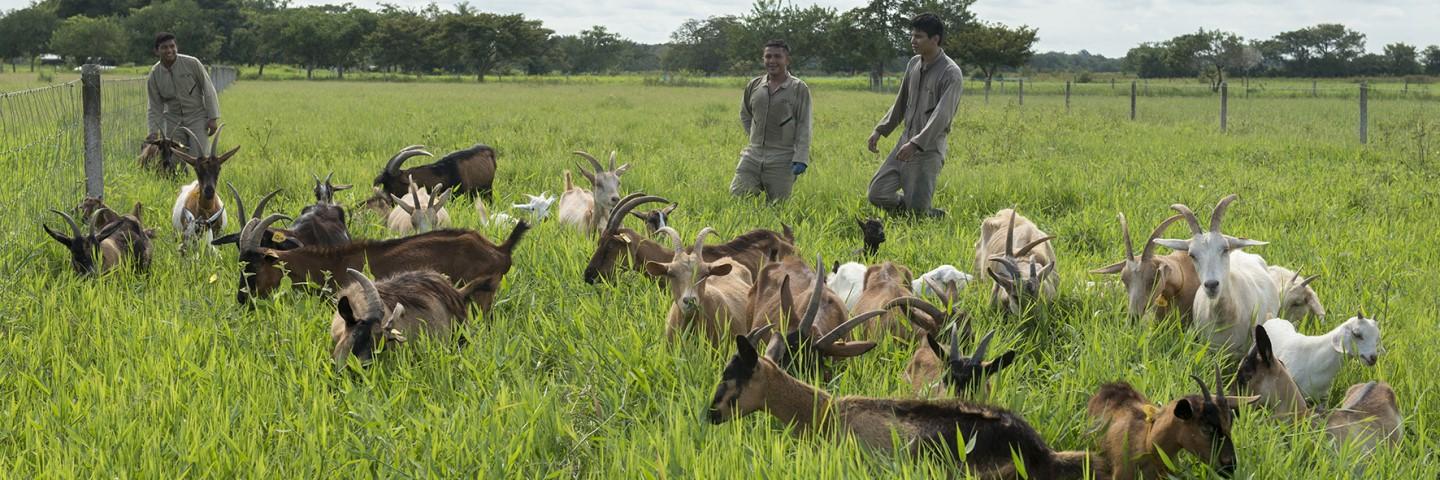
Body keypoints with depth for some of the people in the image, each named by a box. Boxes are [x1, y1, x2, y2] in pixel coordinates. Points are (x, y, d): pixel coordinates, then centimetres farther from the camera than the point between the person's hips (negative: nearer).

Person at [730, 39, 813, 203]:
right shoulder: (754, 85, 10)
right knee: (737, 195, -8)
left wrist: (801, 159, -14)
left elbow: (804, 127, -6)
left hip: (782, 160, -4)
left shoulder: (799, 89, -2)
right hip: (753, 156, 4)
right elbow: (745, 115, 26)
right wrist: (755, 137, 14)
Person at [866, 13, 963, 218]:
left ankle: (938, 217, 24)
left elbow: (942, 116, -22)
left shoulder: (951, 74, -14)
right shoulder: (913, 64, 10)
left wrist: (915, 144, -30)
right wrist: (880, 130, 17)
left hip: (929, 148, -7)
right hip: (906, 142, 7)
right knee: (877, 194, 0)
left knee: (917, 210, -8)